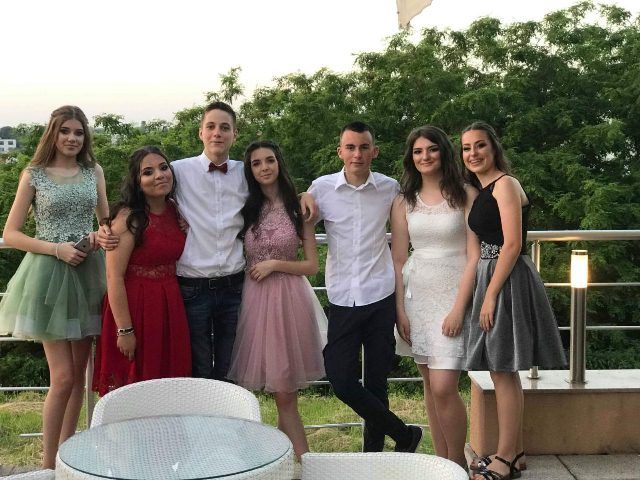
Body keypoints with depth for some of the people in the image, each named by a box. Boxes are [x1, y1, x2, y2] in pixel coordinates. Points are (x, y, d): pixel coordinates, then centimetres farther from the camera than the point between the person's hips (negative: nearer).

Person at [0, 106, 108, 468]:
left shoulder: (94, 172, 9)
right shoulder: (34, 175, -1)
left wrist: (100, 236, -6)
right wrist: (56, 249, -15)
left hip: (88, 273, 4)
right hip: (50, 274, -4)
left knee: (79, 373, 9)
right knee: (63, 376, -8)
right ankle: (49, 464, 5)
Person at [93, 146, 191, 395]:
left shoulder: (175, 211, 7)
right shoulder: (128, 217, -14)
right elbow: (114, 277, -17)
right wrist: (124, 330, -19)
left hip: (170, 307, 6)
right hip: (134, 307, -6)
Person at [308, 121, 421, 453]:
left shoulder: (390, 189, 2)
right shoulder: (321, 188, 0)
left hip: (381, 297, 0)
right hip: (342, 298, 1)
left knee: (376, 382, 5)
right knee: (341, 380, -4)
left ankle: (373, 451, 21)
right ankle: (404, 435, 14)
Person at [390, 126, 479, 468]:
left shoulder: (465, 195, -2)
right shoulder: (404, 201, 9)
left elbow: (474, 255, -6)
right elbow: (397, 259, 8)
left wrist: (459, 307, -13)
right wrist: (399, 309, 0)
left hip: (452, 294, -4)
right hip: (416, 293, 4)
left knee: (443, 387, -12)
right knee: (430, 385, 8)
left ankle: (458, 464, 6)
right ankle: (442, 462, 19)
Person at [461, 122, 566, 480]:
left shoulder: (505, 184, -11)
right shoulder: (481, 190, 16)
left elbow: (512, 244, -17)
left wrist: (491, 294, -20)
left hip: (507, 279, -9)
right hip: (491, 276, 9)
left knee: (503, 369, -5)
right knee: (504, 370, 13)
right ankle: (513, 451, 22)